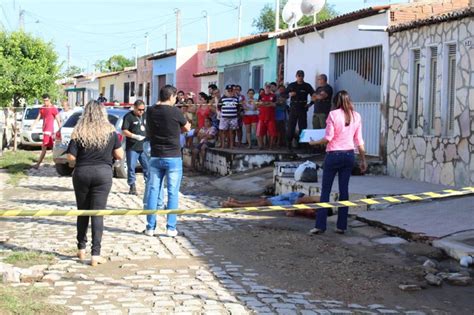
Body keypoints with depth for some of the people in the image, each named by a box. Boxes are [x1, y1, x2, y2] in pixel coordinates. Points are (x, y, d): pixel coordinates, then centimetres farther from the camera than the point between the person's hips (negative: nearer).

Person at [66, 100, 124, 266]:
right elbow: (120, 155, 0)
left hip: (82, 173, 1)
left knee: (82, 212, 17)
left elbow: (71, 157, -7)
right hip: (103, 173, 0)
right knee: (98, 214, 1)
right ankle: (95, 254, -4)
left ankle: (81, 249, 26)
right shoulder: (110, 131, -1)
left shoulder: (79, 132, -4)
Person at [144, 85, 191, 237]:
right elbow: (187, 128, 4)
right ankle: (171, 228, 3)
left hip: (155, 157, 4)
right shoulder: (175, 112, -11)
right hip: (173, 157, -3)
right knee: (173, 193, 3)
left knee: (153, 191, 8)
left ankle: (150, 227, 10)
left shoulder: (151, 111, 1)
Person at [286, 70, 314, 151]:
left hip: (302, 109, -1)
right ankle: (289, 143, 2)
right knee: (291, 126, -3)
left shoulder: (307, 86, 5)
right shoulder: (291, 85, 9)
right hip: (293, 109, 1)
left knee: (303, 127, -2)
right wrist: (289, 94, -7)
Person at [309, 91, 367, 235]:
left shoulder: (333, 114, -9)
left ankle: (320, 225, -2)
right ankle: (342, 226, 10)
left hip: (333, 154, -4)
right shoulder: (356, 116, 4)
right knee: (344, 190, 8)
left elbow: (328, 138, -12)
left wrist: (314, 142, 3)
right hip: (349, 155, 4)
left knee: (325, 190, 2)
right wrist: (363, 159, 12)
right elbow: (359, 140, 5)